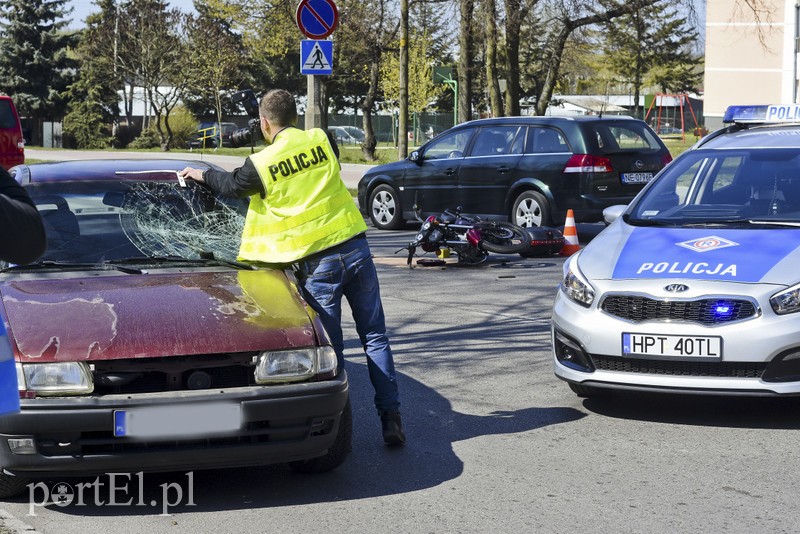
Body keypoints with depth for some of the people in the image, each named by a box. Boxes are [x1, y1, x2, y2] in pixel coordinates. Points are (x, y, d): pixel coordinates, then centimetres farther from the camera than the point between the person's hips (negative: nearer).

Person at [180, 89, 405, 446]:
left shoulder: (261, 164, -4)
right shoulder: (321, 140, 5)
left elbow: (231, 185, 15)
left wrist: (201, 174, 35)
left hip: (317, 263, -3)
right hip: (356, 247, 3)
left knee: (330, 347, 6)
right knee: (374, 337, 8)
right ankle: (391, 419, 7)